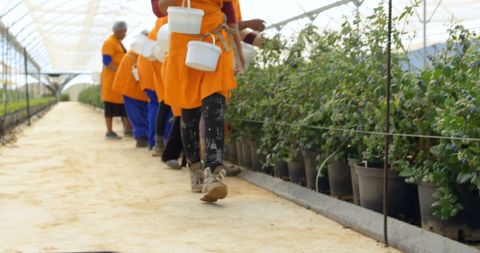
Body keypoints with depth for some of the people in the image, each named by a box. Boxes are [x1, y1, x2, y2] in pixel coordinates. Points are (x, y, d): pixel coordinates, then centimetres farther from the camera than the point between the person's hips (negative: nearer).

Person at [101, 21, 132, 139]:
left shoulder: (118, 42, 18)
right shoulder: (109, 43, -11)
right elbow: (107, 61, -19)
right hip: (111, 78, -9)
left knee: (123, 104, 8)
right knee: (111, 105, -5)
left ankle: (127, 128, 12)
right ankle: (109, 132, -3)